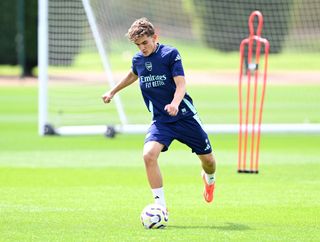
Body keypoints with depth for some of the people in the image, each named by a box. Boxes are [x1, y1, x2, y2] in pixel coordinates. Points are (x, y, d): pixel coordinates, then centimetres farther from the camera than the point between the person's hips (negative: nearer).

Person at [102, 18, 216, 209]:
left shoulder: (170, 54, -12)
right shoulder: (138, 59, 2)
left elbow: (181, 84, -20)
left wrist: (175, 104, -39)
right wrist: (113, 91, 36)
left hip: (185, 116, -3)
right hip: (160, 120, 3)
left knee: (208, 160, 8)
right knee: (149, 155, -25)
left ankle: (209, 179, 49)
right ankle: (161, 206, -19)